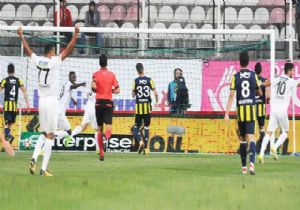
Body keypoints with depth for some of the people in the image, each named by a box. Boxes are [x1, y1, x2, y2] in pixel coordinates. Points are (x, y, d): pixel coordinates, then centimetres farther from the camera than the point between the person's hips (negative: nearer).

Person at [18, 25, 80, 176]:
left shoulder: (37, 61, 4)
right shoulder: (54, 61, -8)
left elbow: (27, 49, 19)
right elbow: (69, 50, -10)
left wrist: (21, 35, 32)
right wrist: (75, 34, -5)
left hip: (41, 101, 5)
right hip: (51, 101, -5)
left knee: (44, 134, 19)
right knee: (50, 135, -2)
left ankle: (34, 158, -3)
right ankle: (44, 169, -6)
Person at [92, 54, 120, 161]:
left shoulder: (96, 74, -1)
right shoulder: (112, 75, 3)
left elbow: (93, 86, -18)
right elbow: (117, 90, -2)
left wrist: (95, 90, 4)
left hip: (99, 103, 0)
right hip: (109, 103, 0)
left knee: (99, 128, 10)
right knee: (108, 125, -7)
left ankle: (101, 153, 14)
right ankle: (107, 136, -44)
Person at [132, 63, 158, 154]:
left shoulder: (136, 81, -5)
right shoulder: (149, 80, -2)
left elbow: (133, 95, 0)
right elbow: (155, 93, -4)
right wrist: (157, 102, 14)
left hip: (139, 107, -1)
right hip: (147, 107, 1)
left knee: (136, 127, 7)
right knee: (146, 128, 9)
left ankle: (140, 142, -19)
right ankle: (146, 148, 6)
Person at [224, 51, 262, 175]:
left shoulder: (235, 77, -1)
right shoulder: (254, 76, 1)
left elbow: (231, 96, -6)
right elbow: (260, 93, 13)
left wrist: (227, 113, -6)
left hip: (240, 109, 1)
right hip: (251, 109, -1)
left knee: (242, 139, 13)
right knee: (251, 137, -9)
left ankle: (244, 167, 17)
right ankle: (252, 162, -31)